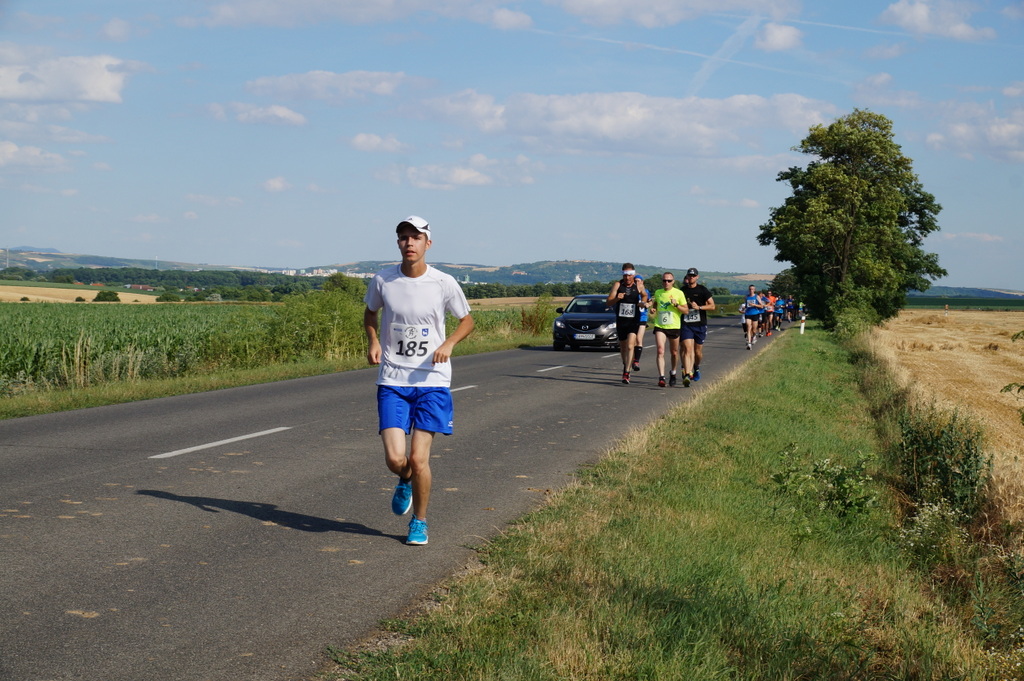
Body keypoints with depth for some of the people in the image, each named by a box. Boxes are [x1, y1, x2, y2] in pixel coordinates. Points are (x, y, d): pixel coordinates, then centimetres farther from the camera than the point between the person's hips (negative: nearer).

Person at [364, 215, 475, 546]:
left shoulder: (444, 283, -6)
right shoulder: (382, 280, -2)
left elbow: (467, 320, 9)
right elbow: (370, 312, 18)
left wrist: (448, 344, -10)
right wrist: (373, 341, -1)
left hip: (432, 381, -1)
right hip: (392, 381, 1)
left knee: (418, 458, -8)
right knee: (395, 459, -10)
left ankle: (419, 521, 17)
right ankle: (405, 481, 29)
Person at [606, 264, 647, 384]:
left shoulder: (639, 285, 0)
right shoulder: (617, 285, -3)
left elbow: (644, 295, 22)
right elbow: (608, 303, -5)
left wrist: (643, 302, 2)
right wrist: (617, 298, -24)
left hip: (634, 321, -2)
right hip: (620, 320, 2)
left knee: (630, 346, -15)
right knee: (622, 346, 14)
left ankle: (626, 373, -16)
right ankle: (625, 365, 39)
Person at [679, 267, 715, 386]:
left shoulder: (702, 290, 0)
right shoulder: (682, 290, 7)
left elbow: (712, 305, -3)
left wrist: (699, 307, -15)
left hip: (700, 324, 0)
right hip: (686, 324, 0)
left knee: (698, 351, 11)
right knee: (687, 349, -15)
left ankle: (696, 368, 42)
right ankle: (687, 375, -24)